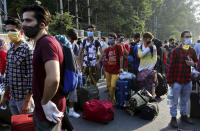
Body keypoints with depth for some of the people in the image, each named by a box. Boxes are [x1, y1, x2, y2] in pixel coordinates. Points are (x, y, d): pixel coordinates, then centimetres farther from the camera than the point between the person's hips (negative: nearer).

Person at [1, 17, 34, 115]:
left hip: (24, 98, -7)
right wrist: (5, 95, 17)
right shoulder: (9, 51, 8)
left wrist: (27, 101, -19)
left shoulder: (28, 50, -15)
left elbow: (31, 77, -19)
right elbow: (7, 73, 15)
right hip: (12, 98, 7)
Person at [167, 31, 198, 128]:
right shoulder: (176, 51, -8)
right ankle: (173, 117, 22)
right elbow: (171, 66, -8)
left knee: (185, 100, 19)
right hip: (177, 81, -4)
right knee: (175, 101, 7)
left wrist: (193, 64, -11)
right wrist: (170, 80, -9)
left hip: (188, 80, 4)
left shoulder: (192, 51, 5)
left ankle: (183, 115, 38)